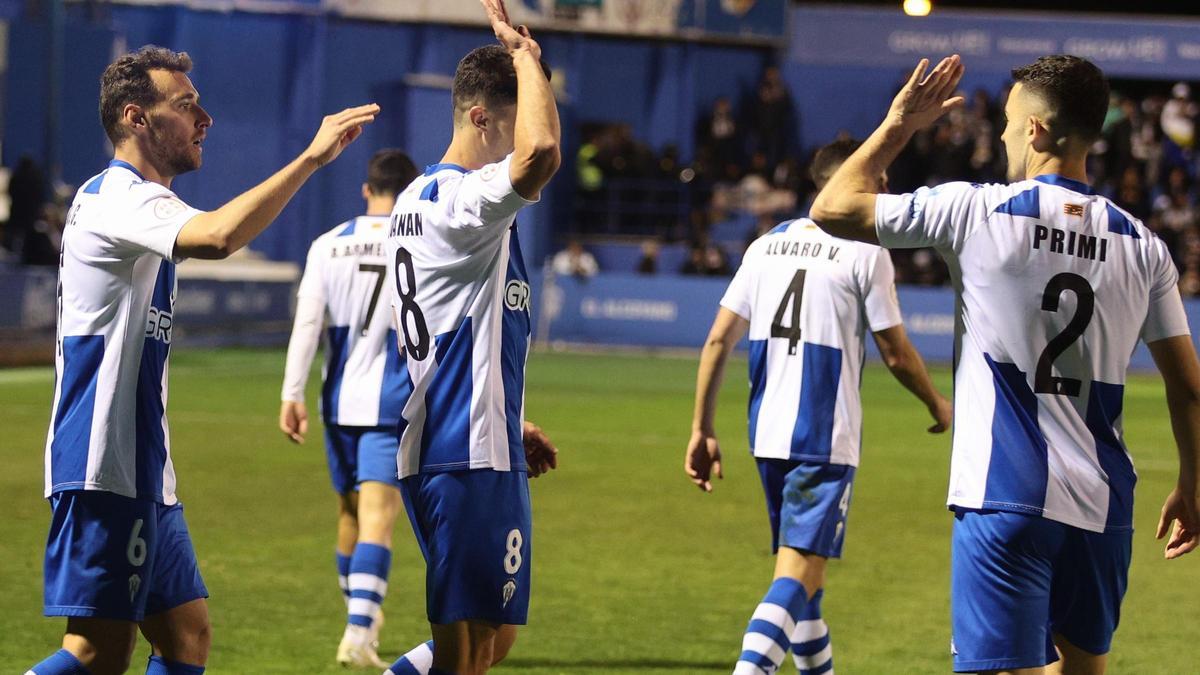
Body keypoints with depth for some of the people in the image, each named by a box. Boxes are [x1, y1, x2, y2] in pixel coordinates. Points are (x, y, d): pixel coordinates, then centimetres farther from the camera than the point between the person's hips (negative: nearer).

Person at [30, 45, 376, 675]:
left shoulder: (128, 199, 20)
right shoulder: (117, 198, -13)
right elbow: (217, 236, -33)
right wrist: (311, 157, -30)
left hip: (142, 473, 11)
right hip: (104, 469, -11)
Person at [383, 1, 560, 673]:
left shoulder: (417, 201, 18)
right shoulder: (461, 201, -15)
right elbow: (540, 154, -37)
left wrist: (509, 425, 29)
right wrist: (526, 57, -21)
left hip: (432, 446, 10)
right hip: (473, 461, -10)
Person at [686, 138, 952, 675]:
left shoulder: (767, 245, 9)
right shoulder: (865, 252, -6)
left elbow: (719, 340, 5)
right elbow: (896, 354, -2)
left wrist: (702, 430, 9)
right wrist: (938, 406, 16)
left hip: (767, 433, 6)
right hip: (825, 439, -6)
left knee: (801, 566, 18)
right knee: (799, 574, -10)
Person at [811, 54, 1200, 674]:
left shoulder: (976, 212, -5)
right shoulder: (1142, 246, 7)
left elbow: (832, 208, 1)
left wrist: (898, 126, 13)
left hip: (1005, 497, -5)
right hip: (1103, 506, 5)